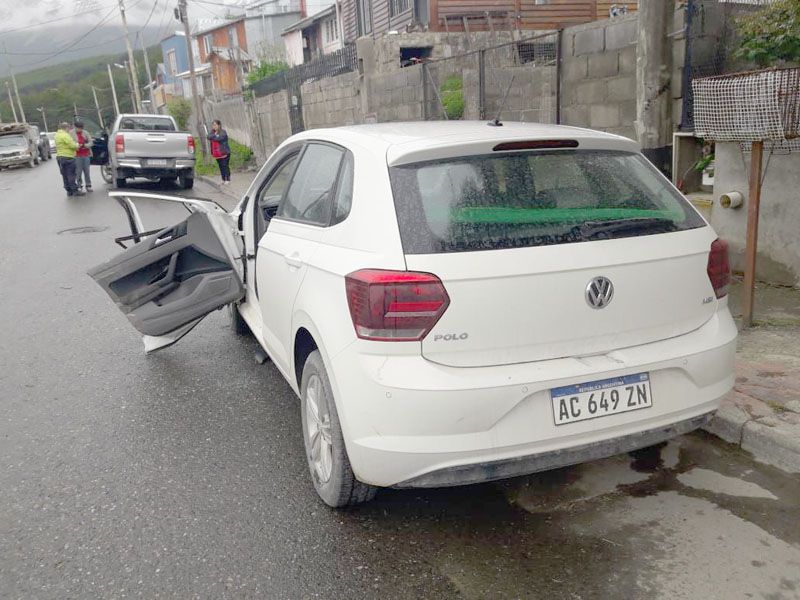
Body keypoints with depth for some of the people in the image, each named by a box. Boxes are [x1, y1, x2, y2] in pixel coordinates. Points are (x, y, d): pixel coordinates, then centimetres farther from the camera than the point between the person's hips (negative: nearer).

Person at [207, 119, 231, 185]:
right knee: (221, 167, 10)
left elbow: (219, 138, -23)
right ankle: (223, 180, 16)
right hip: (217, 153, 7)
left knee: (225, 166, -7)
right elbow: (209, 137, -3)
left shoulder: (223, 132, -8)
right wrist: (215, 135, -15)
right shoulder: (212, 132, 14)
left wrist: (212, 137, -7)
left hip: (224, 152, -7)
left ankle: (228, 180, -4)